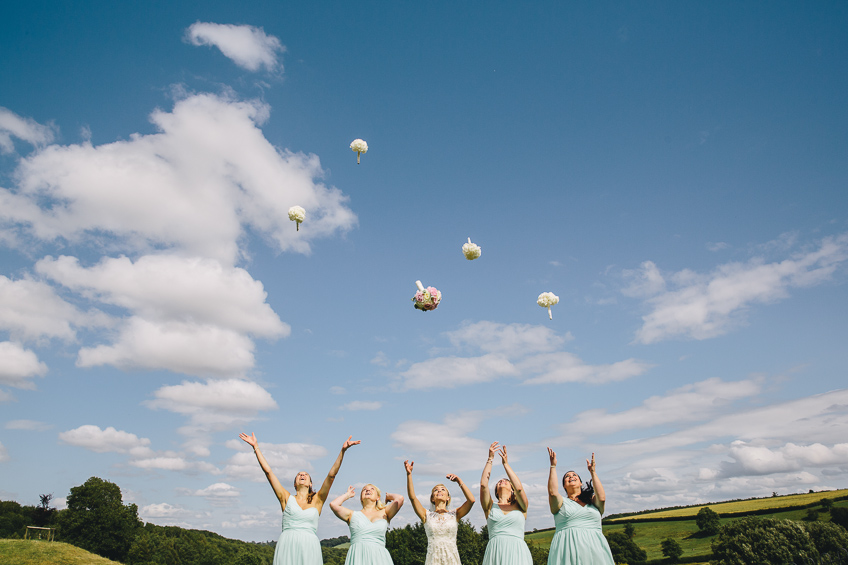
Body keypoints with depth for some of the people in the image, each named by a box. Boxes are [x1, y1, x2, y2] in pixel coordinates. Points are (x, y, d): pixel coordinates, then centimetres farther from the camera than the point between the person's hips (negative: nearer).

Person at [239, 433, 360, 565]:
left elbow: (331, 475, 5)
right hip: (287, 545, 0)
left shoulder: (317, 500, 14)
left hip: (309, 546, 0)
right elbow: (268, 471, 11)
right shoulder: (287, 498, 14)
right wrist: (256, 446, 10)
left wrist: (342, 451, -3)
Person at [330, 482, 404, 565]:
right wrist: (347, 495, 19)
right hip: (357, 558, 0)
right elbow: (333, 504, 1)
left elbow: (399, 499, -2)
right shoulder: (353, 515, 15)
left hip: (379, 558, 1)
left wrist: (388, 496, 21)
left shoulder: (383, 514, 15)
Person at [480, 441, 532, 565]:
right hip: (494, 553, 1)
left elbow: (519, 488, -4)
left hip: (517, 554, 0)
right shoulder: (490, 507, 15)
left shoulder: (520, 507, 14)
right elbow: (483, 484, 1)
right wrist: (490, 459, 2)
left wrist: (505, 463, 0)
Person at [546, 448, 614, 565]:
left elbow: (601, 497, -2)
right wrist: (553, 466, -3)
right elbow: (553, 492, -8)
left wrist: (592, 471, 5)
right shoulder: (562, 502, 12)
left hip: (595, 549, 2)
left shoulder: (592, 501, 19)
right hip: (569, 548, -2)